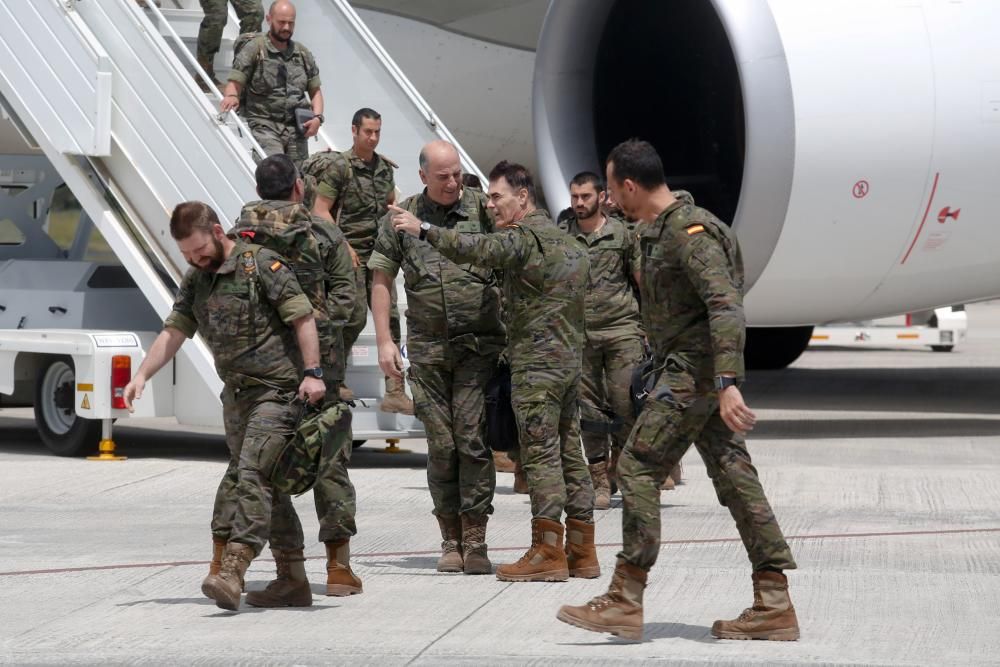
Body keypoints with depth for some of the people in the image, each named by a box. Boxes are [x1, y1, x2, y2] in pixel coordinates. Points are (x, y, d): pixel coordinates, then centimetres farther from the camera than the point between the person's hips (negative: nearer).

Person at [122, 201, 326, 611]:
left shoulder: (262, 264, -10)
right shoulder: (195, 280, 13)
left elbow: (303, 317, -13)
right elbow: (173, 331, 10)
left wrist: (312, 373, -19)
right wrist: (142, 375, -3)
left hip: (278, 390, -8)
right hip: (237, 393, 8)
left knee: (254, 474, -18)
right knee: (258, 481, 11)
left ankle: (233, 571, -27)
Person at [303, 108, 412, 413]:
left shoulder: (385, 167, 12)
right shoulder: (339, 166, -8)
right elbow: (320, 210, -9)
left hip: (379, 253, 6)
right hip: (350, 252, -6)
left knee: (389, 316, -2)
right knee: (356, 316, -11)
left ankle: (394, 391, -3)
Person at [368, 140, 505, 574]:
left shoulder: (483, 210, 2)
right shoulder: (401, 217, 6)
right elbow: (381, 280, 10)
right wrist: (384, 340, 3)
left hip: (479, 346, -1)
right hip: (427, 349, 2)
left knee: (472, 438, -7)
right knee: (441, 445, 4)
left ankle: (475, 541, -3)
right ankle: (451, 540, 12)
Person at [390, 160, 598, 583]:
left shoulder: (524, 238, -13)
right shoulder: (564, 240, 19)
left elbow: (478, 250, -28)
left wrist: (423, 230, -29)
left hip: (536, 364, -9)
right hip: (569, 358, 9)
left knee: (540, 454, -8)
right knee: (569, 454, 10)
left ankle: (547, 553, -9)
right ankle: (581, 552, 12)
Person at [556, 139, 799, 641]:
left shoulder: (690, 232, -16)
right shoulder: (658, 231, 16)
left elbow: (726, 306, -25)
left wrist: (727, 384, -33)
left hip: (694, 371, -10)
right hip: (689, 370, 10)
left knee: (637, 469, -8)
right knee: (735, 477, 6)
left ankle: (624, 600, -6)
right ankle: (774, 605, 5)